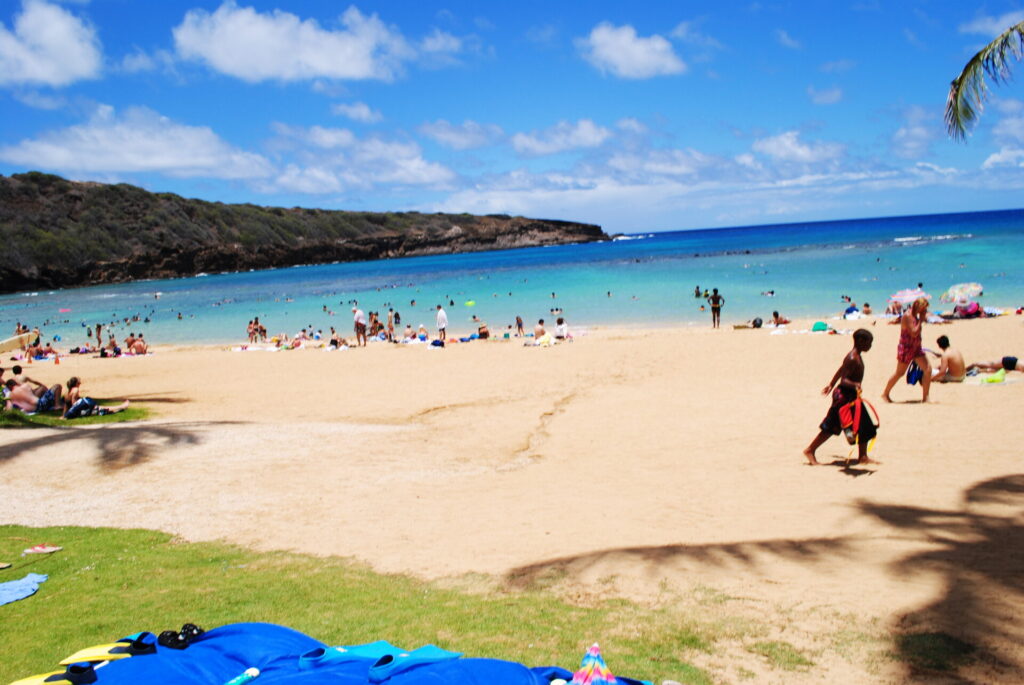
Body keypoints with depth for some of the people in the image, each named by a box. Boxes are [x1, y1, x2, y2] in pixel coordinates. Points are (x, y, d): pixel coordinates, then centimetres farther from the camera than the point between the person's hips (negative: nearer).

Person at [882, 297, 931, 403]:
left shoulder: (915, 316, 10)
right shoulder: (907, 316, -18)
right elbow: (914, 333, -25)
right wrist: (921, 320, -19)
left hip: (916, 347, 8)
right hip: (906, 348, -8)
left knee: (928, 368, -6)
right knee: (899, 373, 4)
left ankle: (925, 397, -1)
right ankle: (885, 394, 23)